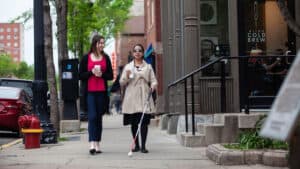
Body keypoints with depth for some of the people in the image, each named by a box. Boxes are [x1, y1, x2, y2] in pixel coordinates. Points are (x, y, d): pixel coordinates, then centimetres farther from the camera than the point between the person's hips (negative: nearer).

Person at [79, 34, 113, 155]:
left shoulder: (106, 58, 11)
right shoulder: (86, 58, 3)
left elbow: (110, 76, 10)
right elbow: (80, 75, 2)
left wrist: (101, 74, -9)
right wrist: (92, 72, -13)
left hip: (102, 92, 3)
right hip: (89, 92, -3)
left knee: (99, 117, 6)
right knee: (92, 116, -13)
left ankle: (97, 145, 11)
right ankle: (92, 144, -18)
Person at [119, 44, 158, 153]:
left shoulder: (148, 66, 12)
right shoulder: (128, 67, 12)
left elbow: (153, 80, 9)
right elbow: (122, 83, 11)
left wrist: (153, 86, -13)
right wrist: (127, 77, -9)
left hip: (144, 97, -1)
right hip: (132, 98, 1)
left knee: (144, 122, -9)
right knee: (134, 122, 3)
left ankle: (143, 146, -7)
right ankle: (136, 145, 15)